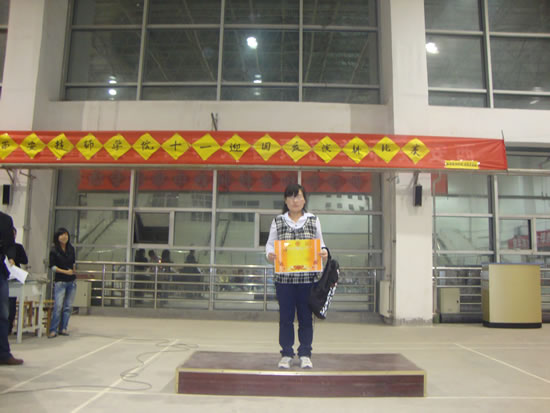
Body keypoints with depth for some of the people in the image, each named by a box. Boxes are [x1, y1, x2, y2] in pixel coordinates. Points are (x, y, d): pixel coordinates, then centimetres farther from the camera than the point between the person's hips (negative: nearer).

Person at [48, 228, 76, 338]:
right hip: (60, 281, -4)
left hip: (72, 281, 5)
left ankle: (63, 328, 14)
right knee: (58, 306, -9)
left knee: (68, 306, 6)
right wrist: (65, 271, -12)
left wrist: (74, 269, 6)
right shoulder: (54, 250, -5)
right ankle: (53, 330, -2)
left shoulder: (71, 248, 8)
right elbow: (52, 266, -7)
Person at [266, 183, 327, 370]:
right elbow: (270, 243, 8)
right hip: (284, 277, 0)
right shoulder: (278, 221, 7)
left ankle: (305, 354, 20)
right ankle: (286, 354, 19)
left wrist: (323, 253, -11)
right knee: (285, 317, 6)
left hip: (307, 277, 0)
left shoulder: (313, 220, 8)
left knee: (306, 317, 6)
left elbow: (320, 243, 11)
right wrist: (269, 253, -14)